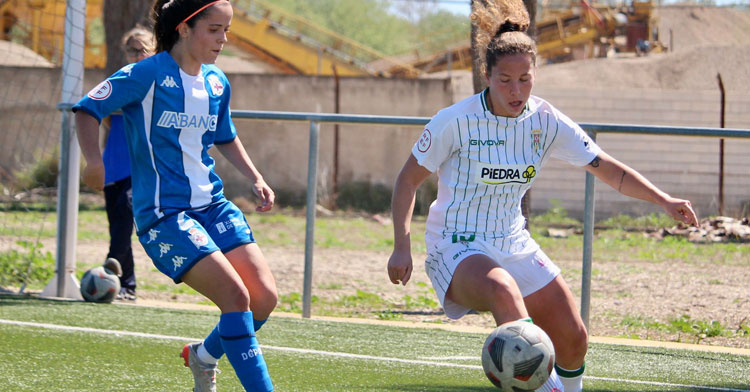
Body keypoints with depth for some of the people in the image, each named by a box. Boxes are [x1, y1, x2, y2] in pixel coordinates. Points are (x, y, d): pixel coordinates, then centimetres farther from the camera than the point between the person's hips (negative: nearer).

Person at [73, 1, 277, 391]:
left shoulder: (217, 83, 9)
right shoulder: (148, 75, -11)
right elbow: (86, 108, -7)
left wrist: (256, 178, 14)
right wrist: (93, 160, -19)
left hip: (213, 204, 7)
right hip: (164, 212, -7)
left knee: (264, 297, -5)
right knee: (236, 297, -21)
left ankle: (204, 356, 22)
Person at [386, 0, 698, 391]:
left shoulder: (546, 121, -4)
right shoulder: (455, 121, -16)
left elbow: (606, 168, 1)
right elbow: (408, 179, -5)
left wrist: (663, 200, -12)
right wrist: (402, 247, -14)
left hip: (513, 245, 6)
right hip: (456, 248, -5)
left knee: (573, 339, 1)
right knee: (504, 290, -39)